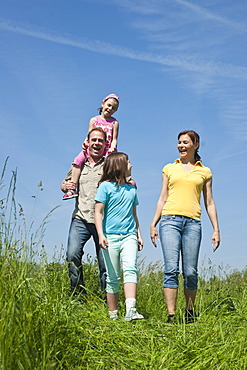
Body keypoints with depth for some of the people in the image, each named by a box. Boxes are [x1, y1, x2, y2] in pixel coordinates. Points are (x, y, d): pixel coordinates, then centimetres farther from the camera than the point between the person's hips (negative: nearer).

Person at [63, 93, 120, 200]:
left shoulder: (114, 122, 10)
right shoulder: (94, 120, 13)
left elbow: (114, 139, 4)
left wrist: (112, 148, -17)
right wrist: (85, 143, -13)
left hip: (107, 150, -1)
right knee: (78, 160, -18)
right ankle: (73, 188, -19)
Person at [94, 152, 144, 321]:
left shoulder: (131, 189, 17)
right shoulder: (106, 186, 2)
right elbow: (98, 212, -2)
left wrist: (139, 235, 21)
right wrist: (101, 235, -12)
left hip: (129, 235, 3)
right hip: (111, 236, -3)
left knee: (130, 269, -19)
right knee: (113, 278, 1)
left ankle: (131, 310, -28)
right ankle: (113, 315, 11)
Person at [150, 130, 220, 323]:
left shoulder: (205, 172, 15)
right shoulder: (169, 168, 16)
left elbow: (209, 203, 15)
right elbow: (163, 198, 16)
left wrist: (216, 229, 8)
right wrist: (153, 224, 8)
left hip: (193, 222, 0)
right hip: (170, 220, 0)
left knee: (190, 272, -1)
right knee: (171, 269, -10)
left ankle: (190, 313, 15)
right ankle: (171, 315, -10)